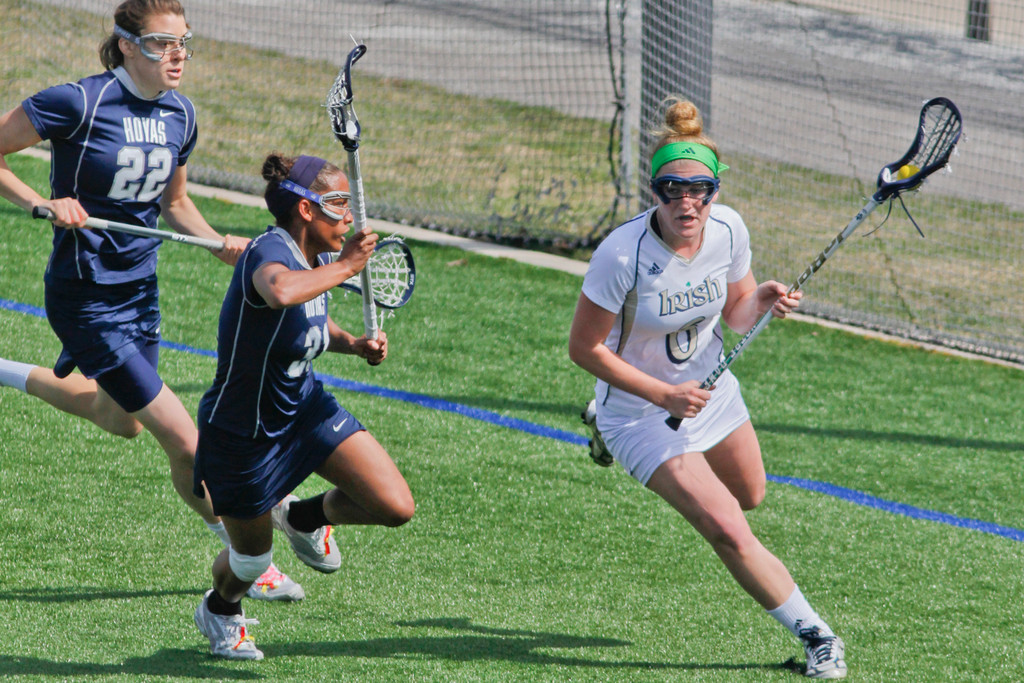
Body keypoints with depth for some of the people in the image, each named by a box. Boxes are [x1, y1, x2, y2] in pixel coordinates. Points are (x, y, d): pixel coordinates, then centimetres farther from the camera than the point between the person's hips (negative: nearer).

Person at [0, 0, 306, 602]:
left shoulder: (180, 116, 0)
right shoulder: (81, 103, -20)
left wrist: (222, 244, 0)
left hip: (140, 287, 8)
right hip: (87, 297, -8)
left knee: (123, 421, 28)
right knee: (187, 443, -7)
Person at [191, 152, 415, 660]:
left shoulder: (318, 260, -4)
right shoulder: (270, 252, -30)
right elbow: (280, 293, -57)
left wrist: (353, 344, -1)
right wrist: (345, 267, -42)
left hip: (304, 406, 7)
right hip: (243, 432, -7)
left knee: (395, 507, -8)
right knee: (253, 561, 13)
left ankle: (304, 517, 23)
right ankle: (219, 610, 51)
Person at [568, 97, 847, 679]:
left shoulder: (728, 230, -17)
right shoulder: (622, 255, -32)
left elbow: (734, 313, 0)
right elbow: (585, 348, -22)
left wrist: (761, 302, -23)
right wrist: (663, 395, -26)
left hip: (707, 385, 6)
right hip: (642, 410, -6)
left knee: (749, 496, 29)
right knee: (730, 533, -14)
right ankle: (815, 634, 5)